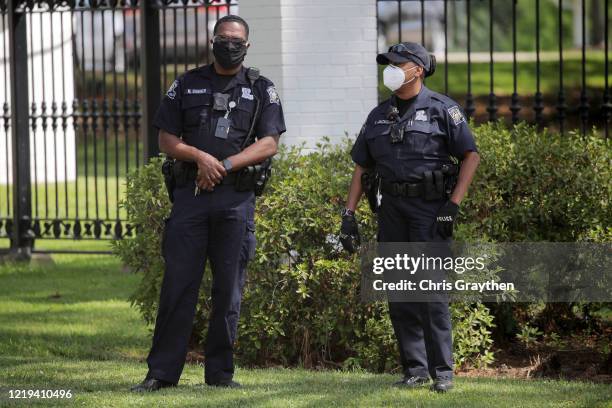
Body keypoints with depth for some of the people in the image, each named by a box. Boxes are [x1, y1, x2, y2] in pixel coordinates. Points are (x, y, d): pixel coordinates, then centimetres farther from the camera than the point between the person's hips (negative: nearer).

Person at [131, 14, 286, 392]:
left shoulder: (261, 89, 8)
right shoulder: (187, 85, 11)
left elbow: (269, 144, -2)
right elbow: (167, 140, 7)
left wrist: (224, 165, -12)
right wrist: (201, 157, -12)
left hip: (237, 198, 0)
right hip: (191, 192, 0)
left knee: (229, 289, 2)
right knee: (178, 284, -3)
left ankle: (220, 371, 8)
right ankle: (162, 372, -2)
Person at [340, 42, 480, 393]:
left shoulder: (442, 110, 0)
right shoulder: (379, 116, 15)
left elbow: (471, 156, -2)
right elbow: (361, 167, 19)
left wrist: (453, 205, -10)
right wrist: (349, 214, 10)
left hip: (430, 208, -6)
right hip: (391, 208, 6)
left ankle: (443, 372, -8)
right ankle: (415, 369, 11)